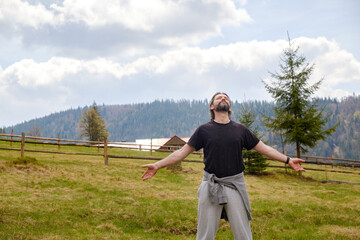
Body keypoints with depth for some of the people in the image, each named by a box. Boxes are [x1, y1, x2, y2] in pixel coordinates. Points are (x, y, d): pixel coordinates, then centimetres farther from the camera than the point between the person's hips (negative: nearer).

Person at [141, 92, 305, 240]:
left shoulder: (240, 129, 9)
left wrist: (287, 160, 8)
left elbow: (263, 148, 13)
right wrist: (157, 166, -1)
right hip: (210, 186, -1)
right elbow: (183, 152, 5)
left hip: (235, 185, 1)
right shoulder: (204, 130, 4)